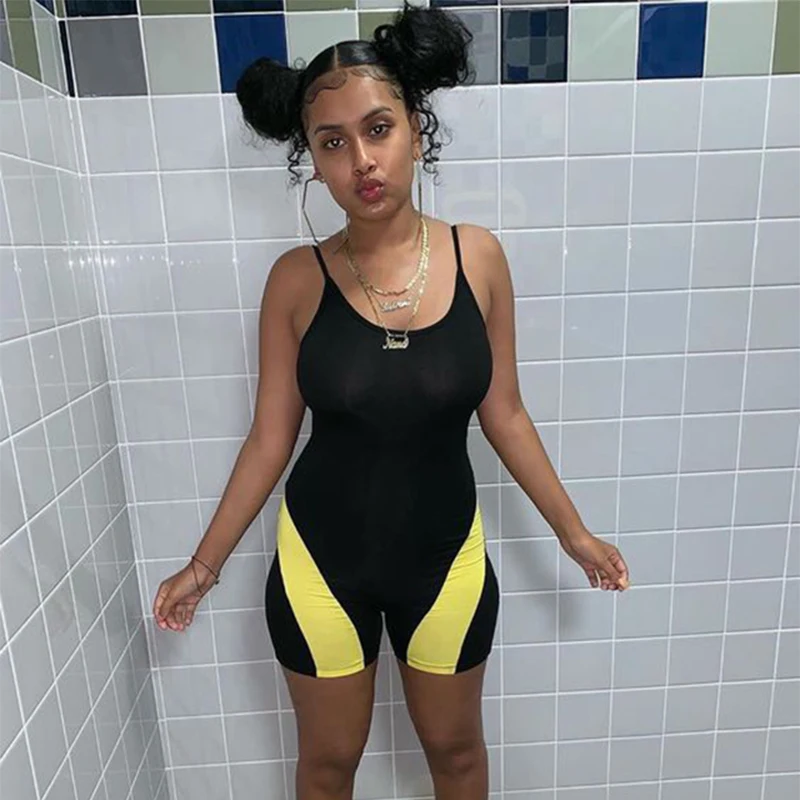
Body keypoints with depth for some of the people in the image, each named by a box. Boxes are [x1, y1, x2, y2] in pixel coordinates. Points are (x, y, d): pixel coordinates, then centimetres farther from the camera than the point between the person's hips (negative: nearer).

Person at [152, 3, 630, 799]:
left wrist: (573, 532, 3)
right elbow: (270, 437, -5)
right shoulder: (297, 279, -13)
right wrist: (204, 563, 0)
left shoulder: (478, 256, -10)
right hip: (322, 559, 0)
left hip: (446, 554, 1)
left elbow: (503, 413, -2)